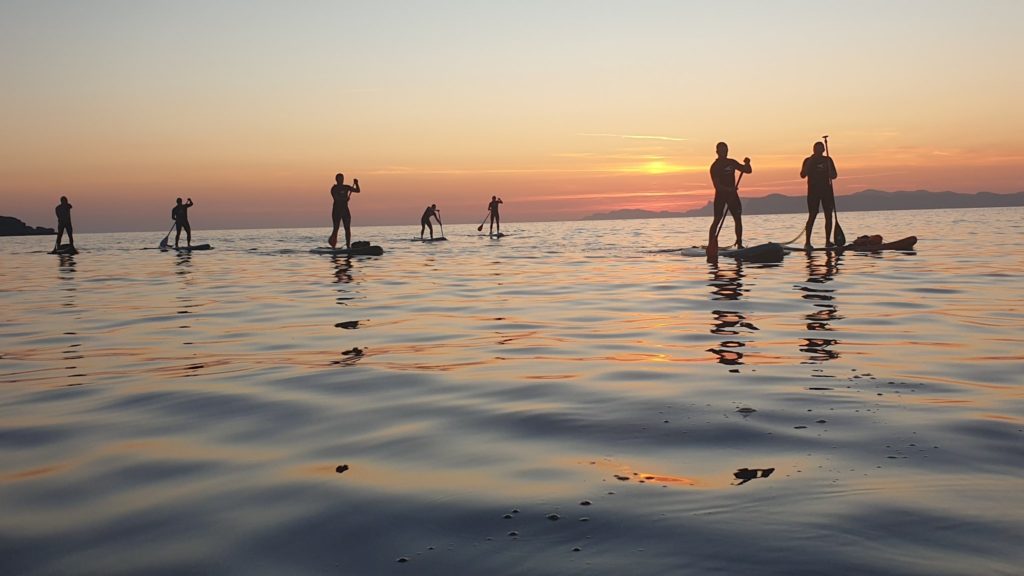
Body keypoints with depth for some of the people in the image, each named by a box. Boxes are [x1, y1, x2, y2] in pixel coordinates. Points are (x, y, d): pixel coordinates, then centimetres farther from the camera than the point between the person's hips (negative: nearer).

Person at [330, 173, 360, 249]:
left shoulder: (346, 187, 12)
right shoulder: (334, 188, -3)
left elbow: (357, 191, 10)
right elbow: (336, 197, -17)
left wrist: (356, 184, -5)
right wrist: (345, 198, -20)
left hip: (345, 210, 5)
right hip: (337, 210, -5)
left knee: (348, 228, -1)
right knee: (336, 228, -6)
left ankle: (348, 246, 1)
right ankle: (333, 246, -5)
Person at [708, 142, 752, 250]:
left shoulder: (732, 163, 11)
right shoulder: (715, 166, -8)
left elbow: (748, 171, 14)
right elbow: (716, 185, -17)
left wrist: (747, 164, -7)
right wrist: (729, 189, -30)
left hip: (732, 194, 6)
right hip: (720, 194, -6)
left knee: (738, 219, 2)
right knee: (717, 219, -9)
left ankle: (739, 244, 8)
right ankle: (710, 245, -9)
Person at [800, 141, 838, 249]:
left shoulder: (828, 160, 10)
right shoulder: (808, 160, 3)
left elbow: (834, 175, 9)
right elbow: (803, 175, -7)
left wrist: (829, 167, -11)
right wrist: (809, 163, -16)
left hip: (826, 190, 4)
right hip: (813, 191, -4)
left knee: (828, 215, 1)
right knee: (812, 216, -11)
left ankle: (828, 241, 8)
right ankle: (807, 242, -12)